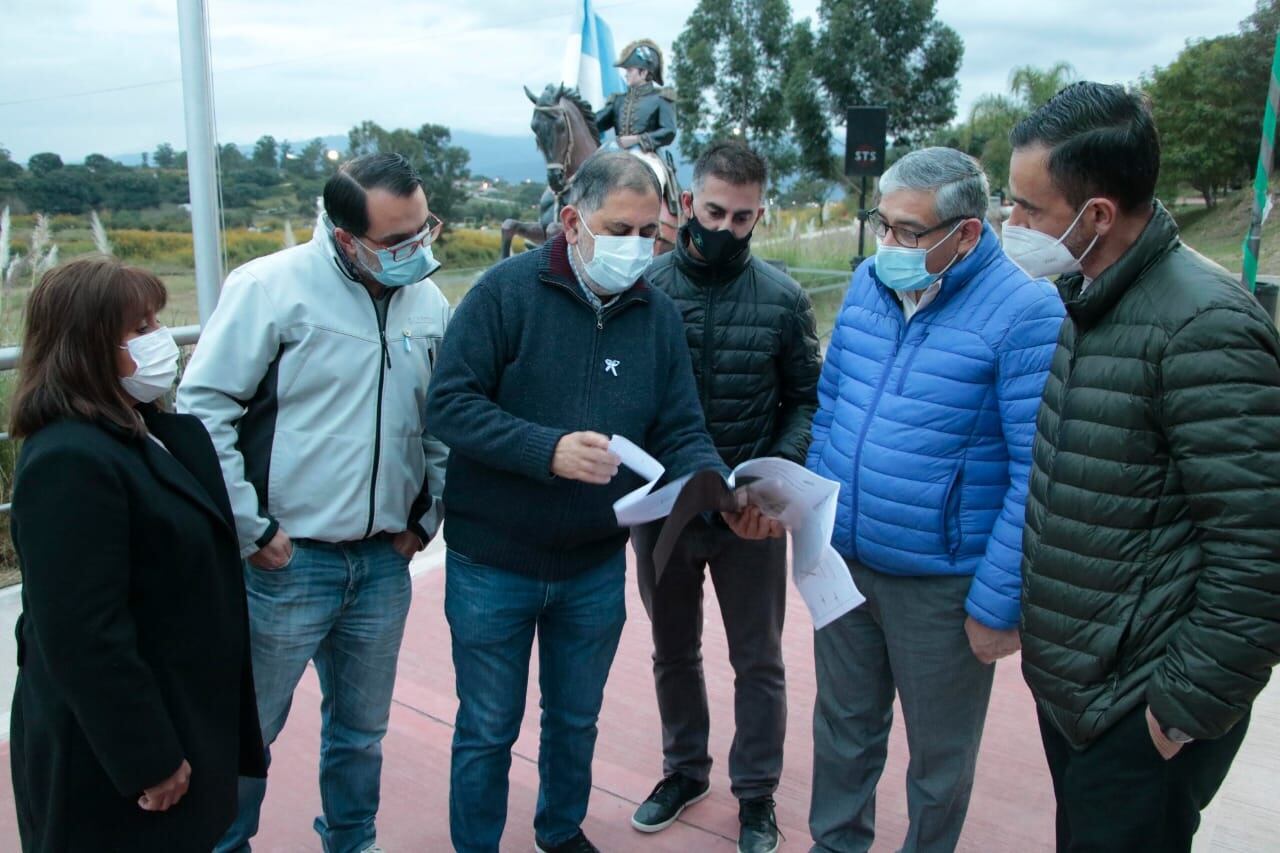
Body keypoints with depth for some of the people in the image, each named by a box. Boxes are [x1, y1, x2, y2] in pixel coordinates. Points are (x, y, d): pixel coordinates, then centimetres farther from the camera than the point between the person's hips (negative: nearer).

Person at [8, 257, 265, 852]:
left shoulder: (146, 432, 7)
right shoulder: (70, 463, -25)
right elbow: (84, 636, -27)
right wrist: (150, 759, -21)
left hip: (174, 713, 9)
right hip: (109, 759, -9)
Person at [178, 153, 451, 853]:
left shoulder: (428, 302, 4)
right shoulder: (272, 287, -12)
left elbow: (441, 422, 14)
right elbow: (202, 408, -12)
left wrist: (427, 517, 9)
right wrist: (249, 529, -12)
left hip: (384, 560, 5)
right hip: (286, 559, -4)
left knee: (362, 728, 20)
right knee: (248, 729, 11)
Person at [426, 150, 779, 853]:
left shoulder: (658, 314, -1)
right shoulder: (509, 290, -14)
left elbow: (681, 433, -2)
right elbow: (449, 403, -18)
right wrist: (549, 450, -30)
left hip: (596, 566, 4)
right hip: (493, 564, -4)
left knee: (575, 720, 23)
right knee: (487, 730, 13)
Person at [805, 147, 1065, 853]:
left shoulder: (1024, 312, -18)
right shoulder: (868, 282, 2)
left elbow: (1037, 475, -18)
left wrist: (998, 605, -16)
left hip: (942, 583, -5)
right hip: (845, 562, 6)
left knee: (939, 757, 16)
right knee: (843, 727, 22)